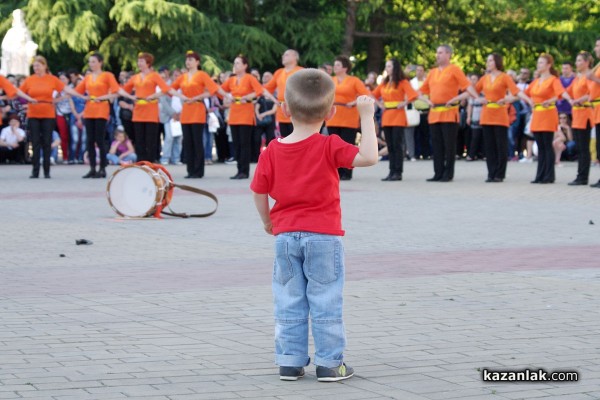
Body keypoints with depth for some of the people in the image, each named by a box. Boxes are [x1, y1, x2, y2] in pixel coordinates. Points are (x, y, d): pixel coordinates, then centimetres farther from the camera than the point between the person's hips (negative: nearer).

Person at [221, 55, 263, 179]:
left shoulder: (249, 78, -4)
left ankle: (244, 171, -5)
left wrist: (246, 97, -19)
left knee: (244, 143, -7)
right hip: (234, 113, 6)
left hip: (246, 114, -6)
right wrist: (228, 97, 0)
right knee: (236, 144, 5)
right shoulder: (231, 80, 11)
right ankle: (240, 170, 10)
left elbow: (259, 91, -16)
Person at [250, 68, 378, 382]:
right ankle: (329, 363, 6)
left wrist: (268, 221, 21)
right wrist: (366, 116, -17)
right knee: (325, 302, 4)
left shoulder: (272, 151, -2)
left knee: (289, 303, 11)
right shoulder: (329, 147, -13)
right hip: (323, 236, -3)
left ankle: (290, 362, 13)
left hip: (286, 236, 3)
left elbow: (259, 192, 3)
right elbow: (368, 157, -23)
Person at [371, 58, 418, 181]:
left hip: (398, 116, -7)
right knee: (390, 146, 6)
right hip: (386, 117, 7)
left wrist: (404, 104, -13)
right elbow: (374, 95, 24)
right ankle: (392, 172, 9)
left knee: (397, 145, -7)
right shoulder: (384, 83, 14)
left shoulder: (402, 82, -5)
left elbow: (412, 95, -18)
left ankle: (398, 172, -5)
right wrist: (379, 104, 10)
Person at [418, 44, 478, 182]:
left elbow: (468, 88, -10)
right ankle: (438, 173, 10)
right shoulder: (432, 72, 15)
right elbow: (422, 91, 23)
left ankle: (448, 174, 2)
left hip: (449, 114, -6)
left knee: (449, 144, -3)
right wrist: (427, 100, 5)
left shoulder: (454, 70, -2)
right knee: (436, 144, 6)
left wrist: (455, 99, -20)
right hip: (434, 114, 6)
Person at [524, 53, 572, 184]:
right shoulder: (536, 81, 15)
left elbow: (562, 92, -23)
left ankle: (549, 176, -1)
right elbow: (525, 93, 24)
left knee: (547, 146, -5)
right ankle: (540, 176, 9)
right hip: (536, 115, 7)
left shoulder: (553, 80, -6)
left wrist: (570, 100, -40)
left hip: (548, 115, -7)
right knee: (540, 147, 7)